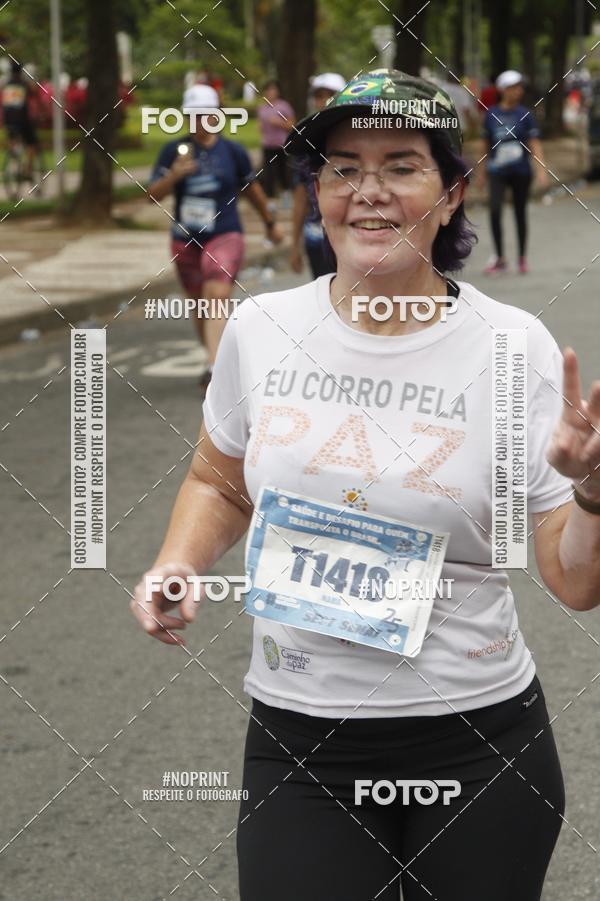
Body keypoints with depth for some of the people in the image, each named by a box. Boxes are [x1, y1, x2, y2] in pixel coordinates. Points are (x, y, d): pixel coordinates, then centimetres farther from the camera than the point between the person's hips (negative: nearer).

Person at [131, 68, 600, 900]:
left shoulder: (514, 346, -9)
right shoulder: (261, 330, -2)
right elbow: (220, 485, 17)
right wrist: (177, 568, -2)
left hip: (478, 738, -1)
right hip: (297, 738, 2)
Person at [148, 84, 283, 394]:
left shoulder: (233, 151, 0)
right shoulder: (173, 150, 2)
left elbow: (251, 188, 15)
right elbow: (153, 194, -4)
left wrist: (270, 223, 24)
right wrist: (174, 175, -23)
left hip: (225, 237, -3)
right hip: (185, 240, 3)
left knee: (216, 298, -22)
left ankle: (214, 368, -31)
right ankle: (214, 356, 35)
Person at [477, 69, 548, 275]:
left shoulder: (525, 115, -2)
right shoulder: (491, 114, 2)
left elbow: (534, 143, -5)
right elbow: (485, 143, 11)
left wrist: (541, 169, -15)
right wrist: (482, 171, 15)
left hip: (521, 172, 0)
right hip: (497, 172, 0)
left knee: (520, 213, 8)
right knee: (495, 210, -15)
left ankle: (522, 258, 22)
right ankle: (500, 259, -6)